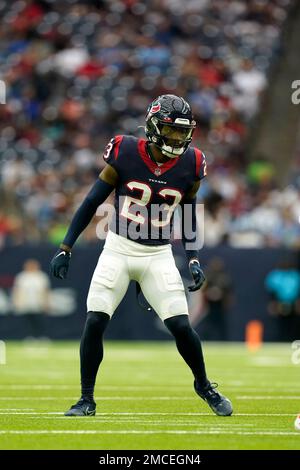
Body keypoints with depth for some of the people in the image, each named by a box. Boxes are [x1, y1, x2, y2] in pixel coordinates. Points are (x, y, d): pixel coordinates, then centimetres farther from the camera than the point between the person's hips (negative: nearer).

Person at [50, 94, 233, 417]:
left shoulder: (190, 165, -5)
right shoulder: (125, 154, -12)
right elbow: (92, 202, -4)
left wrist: (193, 259, 3)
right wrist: (66, 248, -6)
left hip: (158, 256, 1)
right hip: (119, 249, -1)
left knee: (181, 327, -6)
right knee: (94, 322, -11)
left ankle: (204, 386, 21)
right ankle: (86, 400, 4)